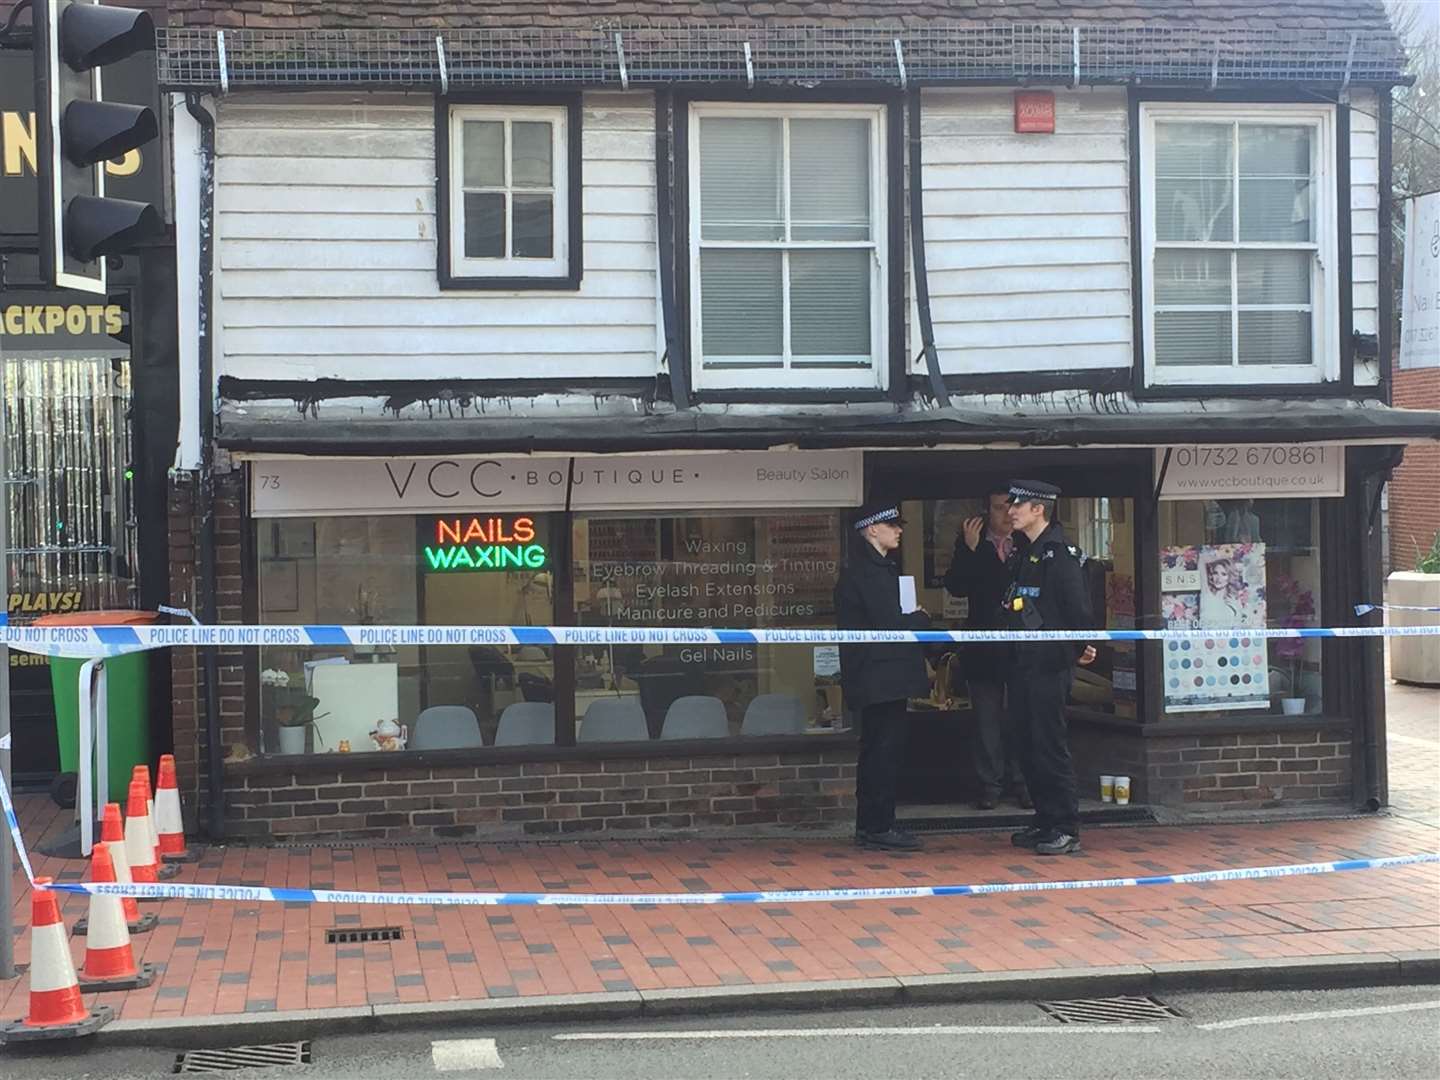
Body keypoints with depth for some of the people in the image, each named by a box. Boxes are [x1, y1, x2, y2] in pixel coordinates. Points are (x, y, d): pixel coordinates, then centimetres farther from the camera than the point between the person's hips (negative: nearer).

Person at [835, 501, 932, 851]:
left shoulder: (877, 567, 18)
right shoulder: (868, 570, -15)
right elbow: (889, 624, -21)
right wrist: (921, 618, -4)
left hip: (879, 677, 11)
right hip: (879, 675, -11)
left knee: (878, 749, 13)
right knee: (884, 749, -7)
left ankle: (871, 827, 18)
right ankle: (878, 826, -3)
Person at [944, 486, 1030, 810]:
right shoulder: (971, 543, 3)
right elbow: (955, 587, -8)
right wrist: (969, 549, -18)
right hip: (985, 646, 0)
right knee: (987, 718, 5)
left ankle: (1021, 781, 12)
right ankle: (990, 783, 12)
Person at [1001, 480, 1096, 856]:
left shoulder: (1060, 553, -11)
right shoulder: (1020, 551, 16)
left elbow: (1077, 603, -21)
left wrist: (1085, 644, -28)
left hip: (1048, 665, -9)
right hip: (1020, 664, 9)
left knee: (1051, 747, -6)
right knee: (1029, 746, 12)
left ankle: (1066, 829, 0)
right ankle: (1045, 821, 21)